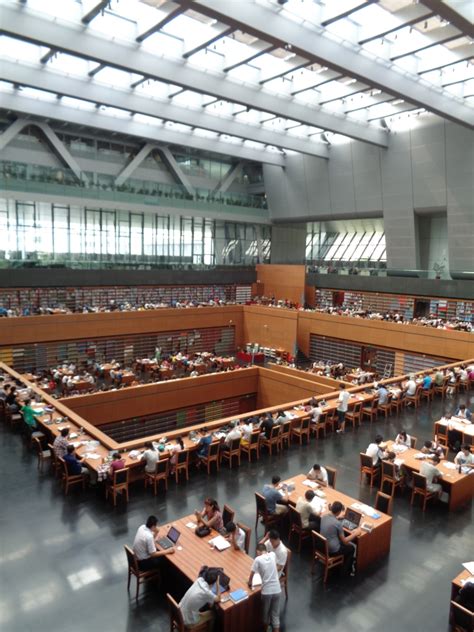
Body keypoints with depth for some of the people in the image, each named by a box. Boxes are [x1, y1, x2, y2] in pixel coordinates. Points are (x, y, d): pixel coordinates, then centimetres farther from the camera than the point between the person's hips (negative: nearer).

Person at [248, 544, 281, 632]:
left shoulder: (258, 559, -9)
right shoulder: (273, 555, 2)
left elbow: (252, 574, -1)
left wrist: (250, 583, 18)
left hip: (266, 591, -3)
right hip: (277, 590, 3)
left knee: (265, 612, 22)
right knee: (275, 614, 16)